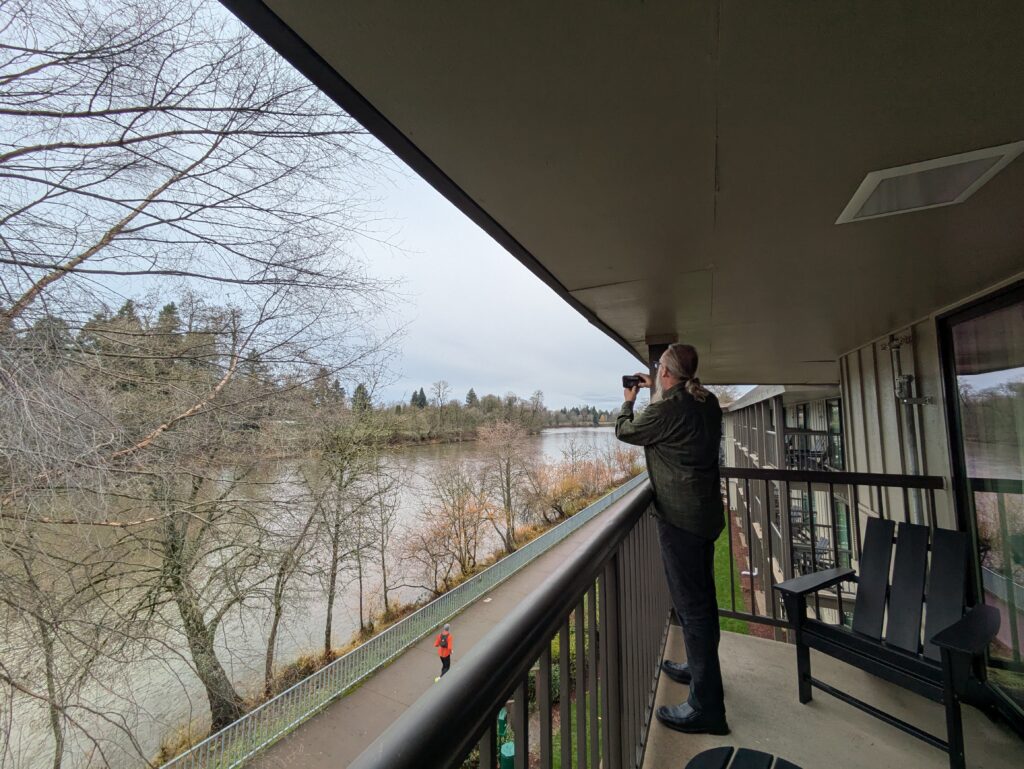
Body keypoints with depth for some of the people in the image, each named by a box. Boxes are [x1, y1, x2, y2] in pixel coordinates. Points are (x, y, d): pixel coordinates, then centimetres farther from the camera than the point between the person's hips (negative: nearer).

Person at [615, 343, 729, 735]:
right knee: (702, 598, 23)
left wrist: (629, 401, 13)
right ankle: (700, 669, 43)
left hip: (680, 518, -9)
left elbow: (624, 431, -5)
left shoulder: (666, 410, -23)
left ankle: (707, 707, 15)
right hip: (707, 514, 9)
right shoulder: (708, 403, 2)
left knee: (691, 606, 1)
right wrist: (655, 391, 26)